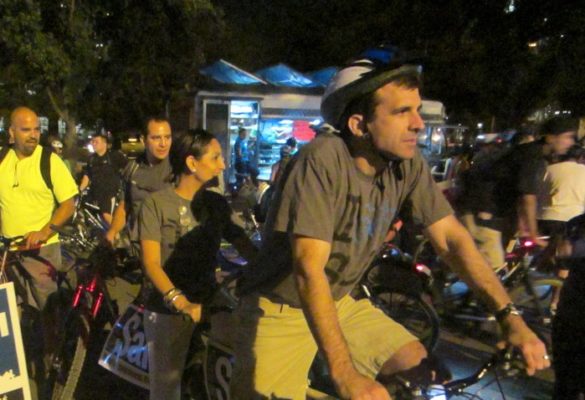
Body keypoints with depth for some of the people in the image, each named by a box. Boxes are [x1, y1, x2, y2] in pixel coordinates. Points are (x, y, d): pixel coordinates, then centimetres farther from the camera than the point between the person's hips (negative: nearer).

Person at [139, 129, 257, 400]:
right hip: (167, 312, -3)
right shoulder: (156, 203, -6)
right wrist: (181, 302, -25)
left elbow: (246, 248, 0)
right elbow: (151, 264, -12)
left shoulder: (218, 203, 8)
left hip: (209, 307, 4)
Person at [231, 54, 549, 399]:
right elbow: (308, 270, -33)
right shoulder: (324, 160, -28)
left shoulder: (407, 163, -11)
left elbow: (451, 238, -5)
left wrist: (510, 316, -13)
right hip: (282, 309, -5)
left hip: (340, 303, 5)